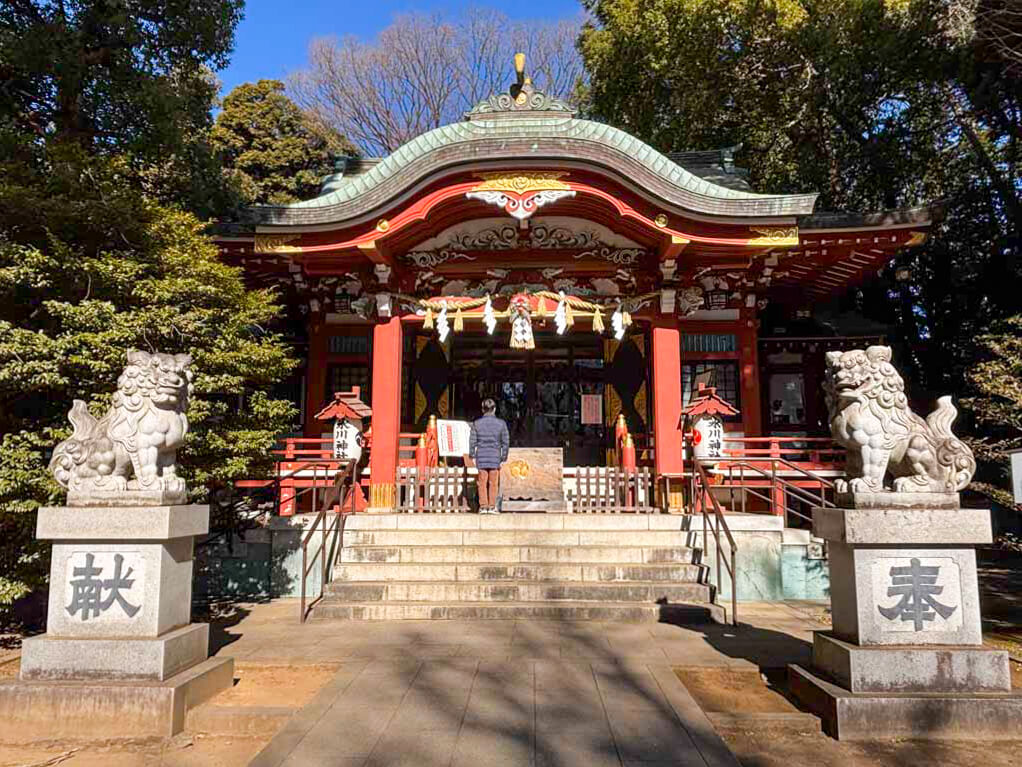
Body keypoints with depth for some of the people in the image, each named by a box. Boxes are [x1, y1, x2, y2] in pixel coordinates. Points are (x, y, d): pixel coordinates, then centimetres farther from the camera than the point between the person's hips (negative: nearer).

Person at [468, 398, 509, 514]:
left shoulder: (477, 423, 0)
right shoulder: (501, 423, -1)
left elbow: (472, 441, 0)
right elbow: (506, 442, 0)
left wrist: (472, 456, 9)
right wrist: (504, 458, 6)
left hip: (481, 457, 1)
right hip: (495, 457, 0)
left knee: (482, 482, 7)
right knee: (493, 483, 6)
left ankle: (483, 506, 7)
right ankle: (492, 506, 6)